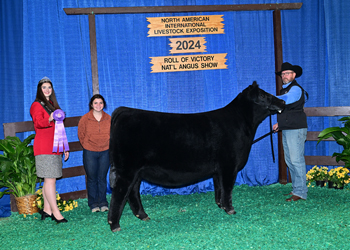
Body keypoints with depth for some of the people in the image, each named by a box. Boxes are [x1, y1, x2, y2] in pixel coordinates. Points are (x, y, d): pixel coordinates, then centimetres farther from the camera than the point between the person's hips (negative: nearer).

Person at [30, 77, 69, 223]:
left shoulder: (53, 105, 22)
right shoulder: (37, 105, -2)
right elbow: (38, 123, -20)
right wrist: (49, 119, -41)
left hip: (55, 147, 8)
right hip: (44, 148, -8)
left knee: (49, 180, 7)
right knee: (50, 179, -10)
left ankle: (47, 210, 11)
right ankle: (55, 212, -10)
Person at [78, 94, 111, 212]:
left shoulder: (109, 119, 1)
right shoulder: (85, 119, -5)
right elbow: (81, 134, 6)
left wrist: (107, 145, 9)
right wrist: (87, 146, 8)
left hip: (105, 152, 2)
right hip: (89, 153, -1)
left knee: (102, 178, 7)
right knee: (92, 178, 3)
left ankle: (103, 203, 16)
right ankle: (93, 204, 13)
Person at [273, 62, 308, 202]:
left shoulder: (296, 89, -10)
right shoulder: (284, 90, 20)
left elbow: (285, 100, -29)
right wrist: (280, 123, 19)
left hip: (296, 129, -10)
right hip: (286, 130, 10)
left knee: (296, 160, -11)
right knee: (290, 161, 12)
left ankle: (300, 192, -9)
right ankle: (296, 189, 19)